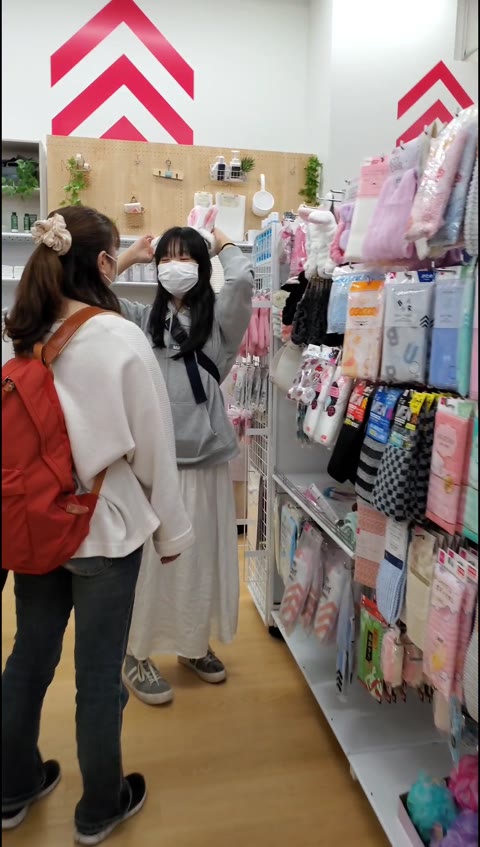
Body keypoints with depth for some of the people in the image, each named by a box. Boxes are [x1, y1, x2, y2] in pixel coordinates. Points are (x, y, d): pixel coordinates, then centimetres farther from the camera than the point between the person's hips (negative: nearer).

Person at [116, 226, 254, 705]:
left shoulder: (218, 319, 4)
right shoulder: (142, 319, 6)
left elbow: (242, 281, -14)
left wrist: (225, 245, 5)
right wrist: (127, 257, 4)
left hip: (205, 458, 1)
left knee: (203, 556, 14)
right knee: (151, 559, 6)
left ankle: (195, 645, 35)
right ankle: (138, 655, 24)